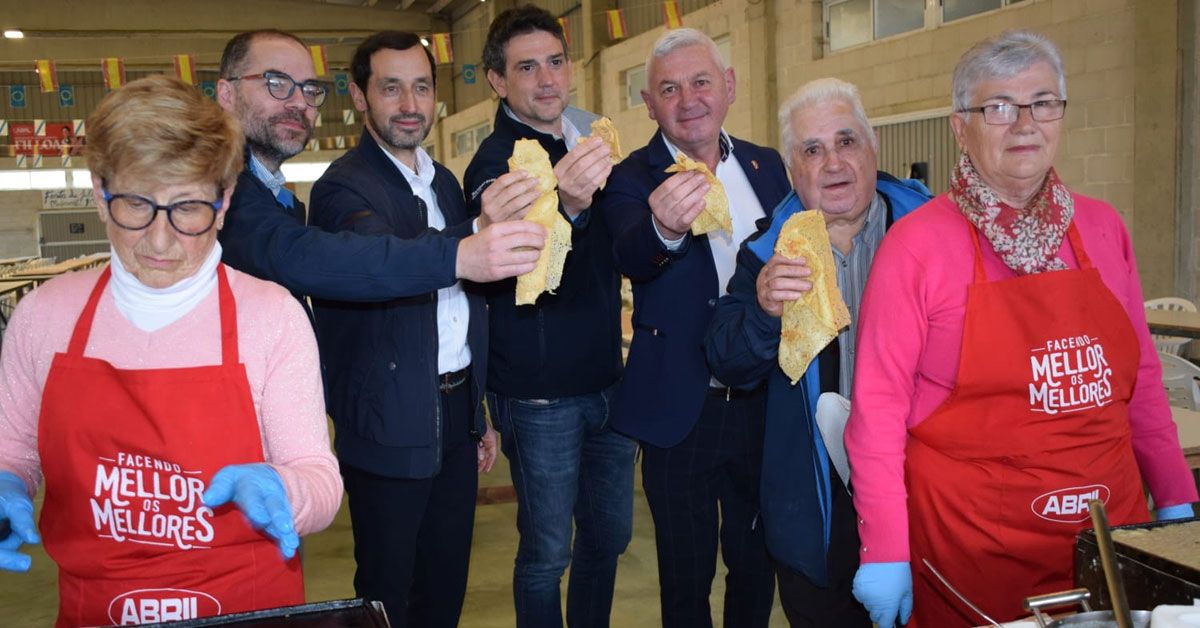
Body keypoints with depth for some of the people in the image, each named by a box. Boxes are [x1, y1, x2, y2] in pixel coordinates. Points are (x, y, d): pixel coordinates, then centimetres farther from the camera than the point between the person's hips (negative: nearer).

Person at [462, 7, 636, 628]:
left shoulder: (584, 142, 9)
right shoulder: (496, 163, -13)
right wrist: (568, 205, -51)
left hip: (605, 382, 7)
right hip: (540, 393, -7)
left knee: (609, 531, 17)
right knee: (547, 552, 4)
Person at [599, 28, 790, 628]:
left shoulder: (766, 166, 6)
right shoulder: (633, 178, -8)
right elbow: (630, 258, -29)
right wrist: (664, 228, -50)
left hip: (764, 401, 4)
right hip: (683, 411, -3)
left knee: (757, 562, 19)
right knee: (686, 575, 10)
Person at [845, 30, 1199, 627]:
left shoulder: (1102, 229, 4)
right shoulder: (917, 242, -10)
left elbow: (1140, 378, 12)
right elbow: (878, 404, -11)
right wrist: (884, 551, -13)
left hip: (1110, 522, 5)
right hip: (972, 543, -4)